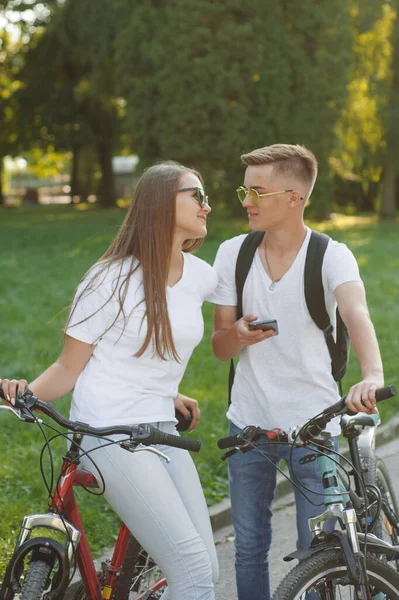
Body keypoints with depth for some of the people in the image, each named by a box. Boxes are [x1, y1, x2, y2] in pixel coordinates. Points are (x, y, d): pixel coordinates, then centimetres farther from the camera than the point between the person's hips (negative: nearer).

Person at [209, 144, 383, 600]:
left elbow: (356, 313, -31)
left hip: (314, 426, -2)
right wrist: (238, 334, -22)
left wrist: (372, 375, -52)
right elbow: (220, 348, 3)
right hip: (249, 424, 3)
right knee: (249, 550, 10)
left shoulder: (332, 256, -10)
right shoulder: (232, 254, -1)